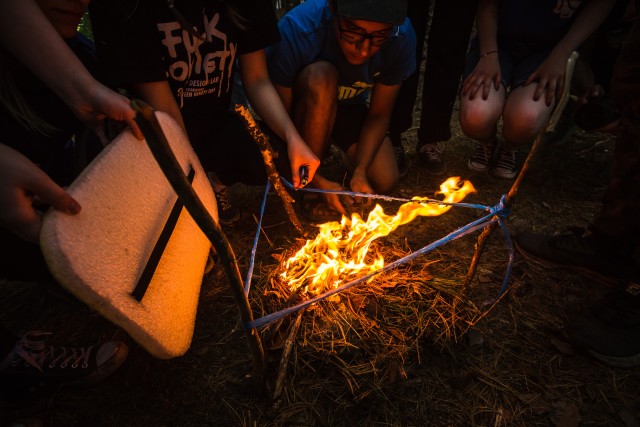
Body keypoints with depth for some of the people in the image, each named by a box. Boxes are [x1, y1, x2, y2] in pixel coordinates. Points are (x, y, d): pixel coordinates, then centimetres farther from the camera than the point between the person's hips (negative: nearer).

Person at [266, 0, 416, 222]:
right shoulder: (295, 31, -34)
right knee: (320, 77, -37)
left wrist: (359, 171, -27)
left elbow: (379, 115, -14)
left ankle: (330, 145, 13)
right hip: (303, 110, -2)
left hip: (349, 108, 3)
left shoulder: (402, 38, -24)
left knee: (384, 181, -16)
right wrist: (317, 182, -31)